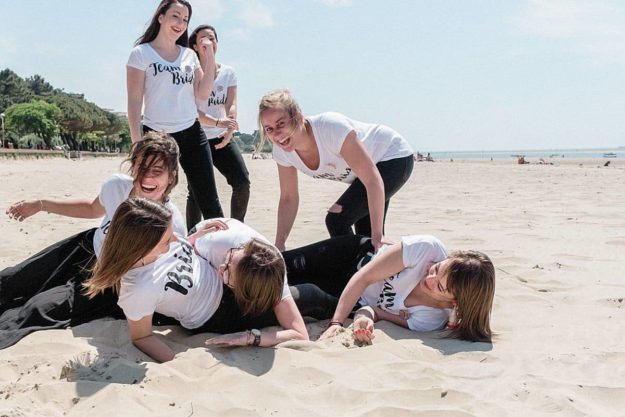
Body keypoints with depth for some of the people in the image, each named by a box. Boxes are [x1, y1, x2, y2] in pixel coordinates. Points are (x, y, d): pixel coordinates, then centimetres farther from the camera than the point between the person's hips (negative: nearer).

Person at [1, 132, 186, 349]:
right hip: (89, 248, 5)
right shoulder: (116, 185, -20)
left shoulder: (173, 226, -33)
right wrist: (40, 204, 7)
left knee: (39, 310, -16)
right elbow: (93, 209, 7)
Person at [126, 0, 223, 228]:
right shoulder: (141, 54, -2)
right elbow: (134, 101, -6)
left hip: (191, 133, 4)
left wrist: (209, 58, 0)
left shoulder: (189, 55, 11)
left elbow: (203, 94, 6)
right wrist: (137, 143, -11)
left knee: (208, 199, 6)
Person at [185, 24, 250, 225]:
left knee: (242, 182, -7)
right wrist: (217, 122, -29)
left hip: (222, 138, 4)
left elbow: (231, 104, -2)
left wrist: (229, 130, -22)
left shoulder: (228, 72, 8)